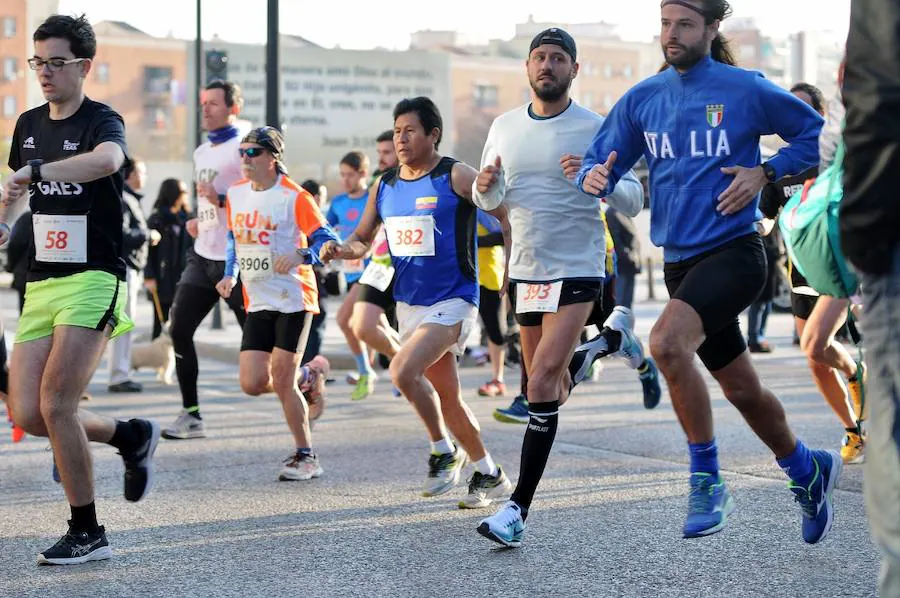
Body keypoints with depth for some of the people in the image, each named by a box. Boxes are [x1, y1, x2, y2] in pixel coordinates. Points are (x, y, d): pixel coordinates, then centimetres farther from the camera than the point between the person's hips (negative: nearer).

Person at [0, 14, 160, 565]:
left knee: (56, 405, -15)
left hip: (93, 280, -7)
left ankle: (88, 534, 0)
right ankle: (131, 436, 25)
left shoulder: (102, 120, -10)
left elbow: (108, 159, -35)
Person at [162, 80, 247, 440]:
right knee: (179, 329, 0)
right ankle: (191, 415, 4)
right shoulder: (201, 153, 17)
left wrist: (221, 200, -25)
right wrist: (199, 221, 12)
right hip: (203, 256, 8)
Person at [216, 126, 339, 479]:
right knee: (252, 383, -4)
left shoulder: (293, 197, -11)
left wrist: (300, 255, -33)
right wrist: (230, 275, 10)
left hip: (293, 300, -6)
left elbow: (328, 241, -14)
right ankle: (303, 380, 28)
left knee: (282, 381, -10)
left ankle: (306, 457, 4)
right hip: (258, 302, 6)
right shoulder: (235, 194, 8)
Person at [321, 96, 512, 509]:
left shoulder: (456, 177, -10)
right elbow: (363, 239, 17)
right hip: (409, 303, 7)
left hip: (453, 301, -7)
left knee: (403, 371, -25)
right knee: (447, 397, 12)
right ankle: (489, 475, 27)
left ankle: (444, 451, -4)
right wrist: (341, 249, -4)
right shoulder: (384, 187, 9)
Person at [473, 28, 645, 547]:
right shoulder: (505, 127, 8)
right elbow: (489, 201, 17)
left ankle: (519, 508, -19)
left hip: (577, 271, -5)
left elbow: (633, 201, -8)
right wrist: (485, 187, -7)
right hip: (525, 271, 6)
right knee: (547, 381, 13)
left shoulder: (595, 128, -6)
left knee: (543, 377, -18)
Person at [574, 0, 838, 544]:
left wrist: (764, 173, -9)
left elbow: (816, 134, 5)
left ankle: (708, 481, -18)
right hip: (679, 262, 6)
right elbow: (601, 162, 8)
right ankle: (808, 471, 40)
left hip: (734, 251, -6)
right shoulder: (641, 100, 6)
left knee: (667, 342, -30)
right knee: (741, 388, 16)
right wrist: (595, 177, -16)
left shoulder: (746, 90, -5)